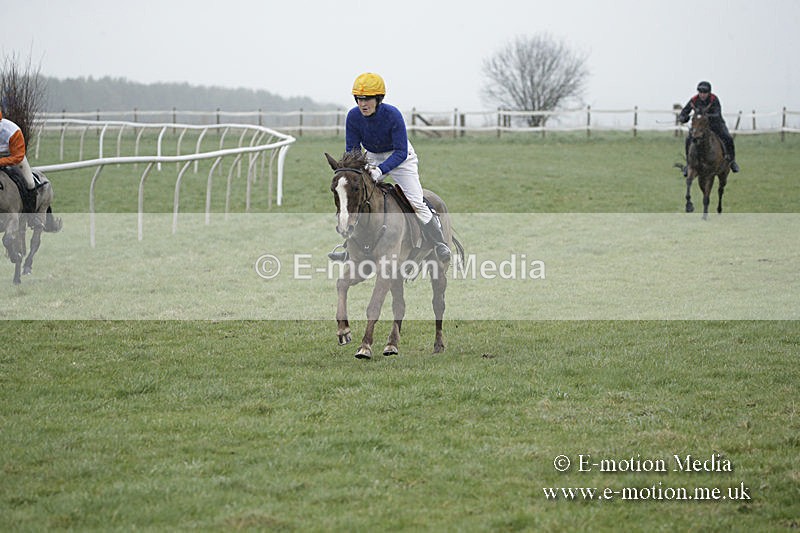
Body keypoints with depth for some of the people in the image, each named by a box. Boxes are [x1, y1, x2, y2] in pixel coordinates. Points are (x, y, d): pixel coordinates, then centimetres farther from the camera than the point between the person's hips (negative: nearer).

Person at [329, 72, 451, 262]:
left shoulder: (392, 115, -32)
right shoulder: (353, 116, -21)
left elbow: (401, 152, -30)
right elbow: (352, 149, -11)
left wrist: (380, 170, -43)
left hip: (399, 158, -4)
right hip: (372, 158, 5)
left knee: (416, 202, -15)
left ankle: (440, 244, -1)